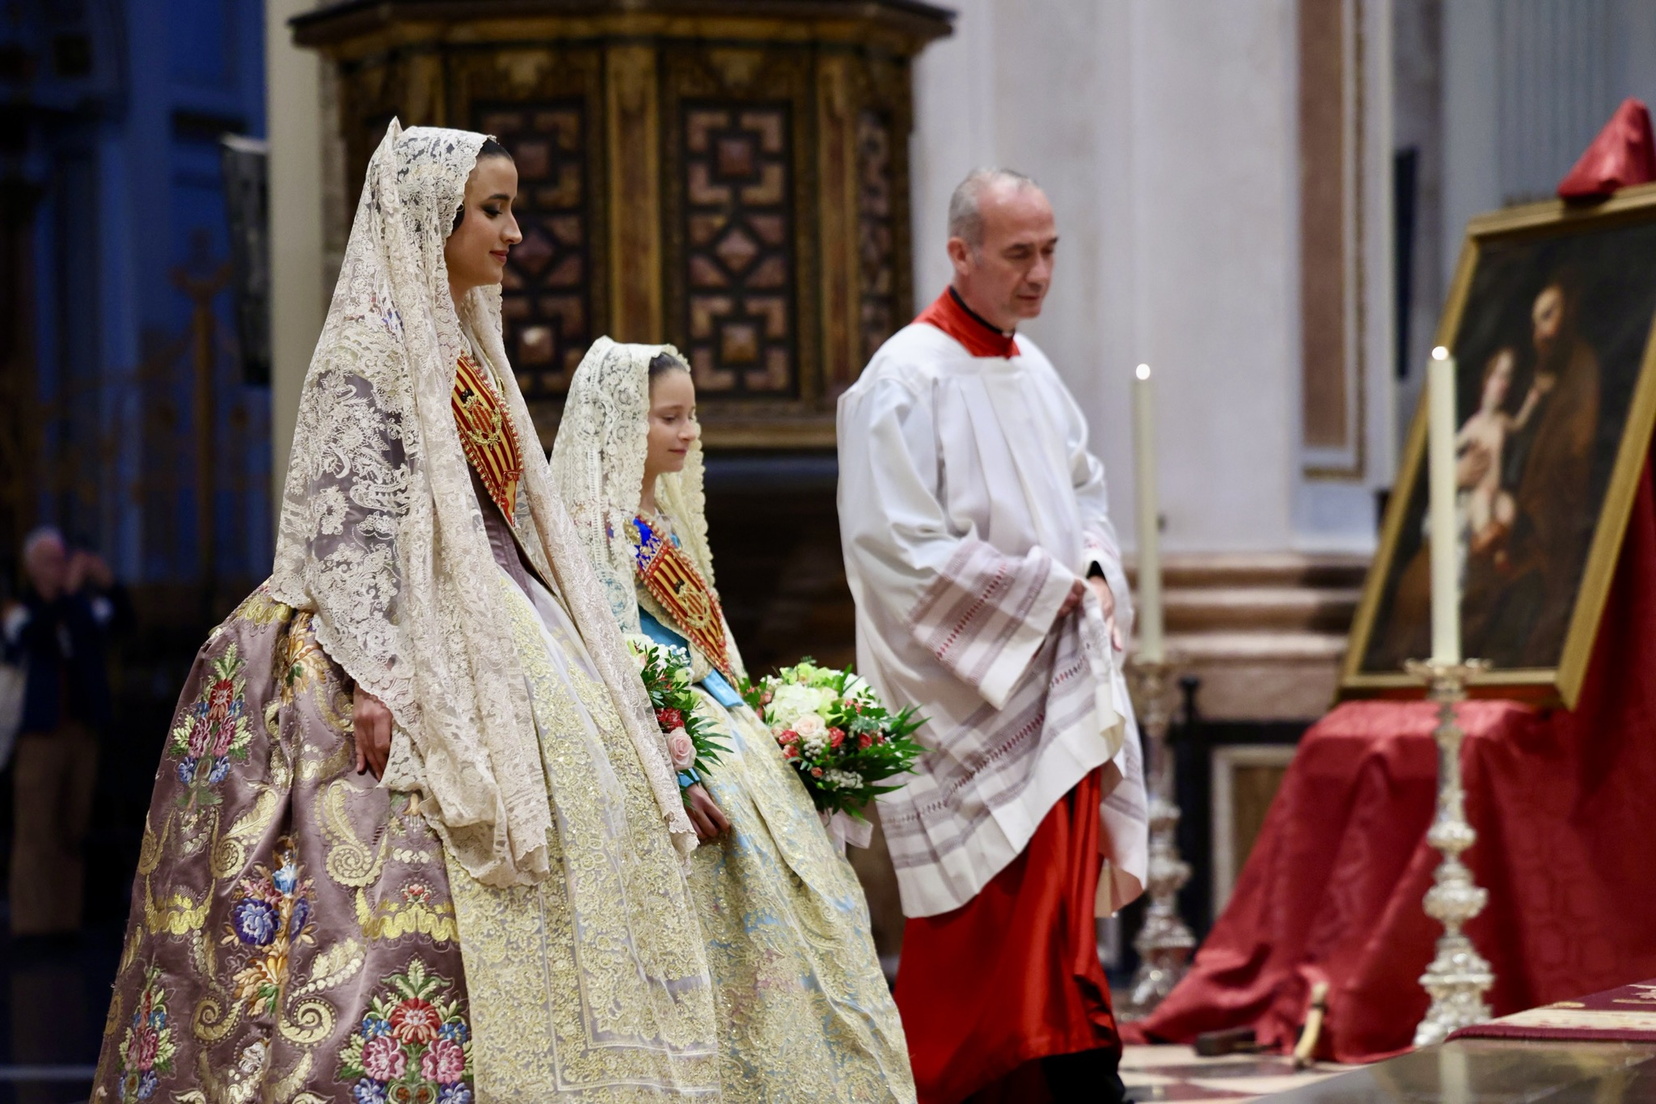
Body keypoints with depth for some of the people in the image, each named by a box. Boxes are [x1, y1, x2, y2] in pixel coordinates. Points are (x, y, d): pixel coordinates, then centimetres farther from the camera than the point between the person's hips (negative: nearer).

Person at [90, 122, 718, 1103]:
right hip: (415, 645, -9)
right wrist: (374, 680, -24)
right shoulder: (371, 341, -8)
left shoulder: (462, 343, 19)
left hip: (495, 635, 9)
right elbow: (348, 515, -15)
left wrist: (574, 649, 19)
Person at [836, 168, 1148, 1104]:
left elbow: (1084, 487, 26)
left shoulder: (1031, 370, 13)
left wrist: (1098, 572, 5)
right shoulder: (906, 384, -13)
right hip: (971, 700, -8)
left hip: (1056, 692, 8)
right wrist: (1047, 586, -12)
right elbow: (904, 554, -18)